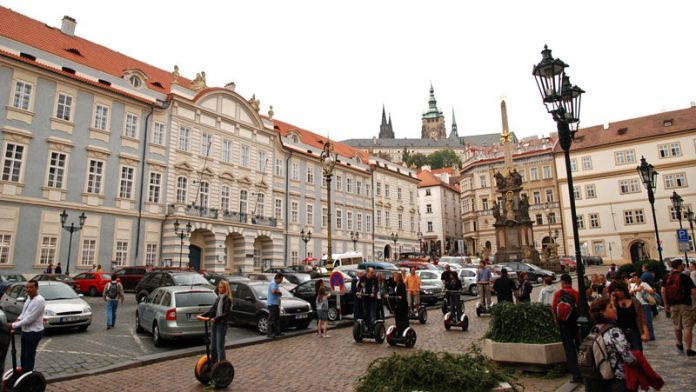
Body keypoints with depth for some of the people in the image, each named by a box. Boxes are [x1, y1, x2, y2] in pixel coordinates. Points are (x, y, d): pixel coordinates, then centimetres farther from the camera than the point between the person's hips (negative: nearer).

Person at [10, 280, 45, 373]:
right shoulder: (29, 298, 9)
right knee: (23, 355, 19)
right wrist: (18, 319, -1)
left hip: (34, 333, -9)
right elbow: (23, 313, 19)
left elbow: (30, 319, -22)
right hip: (25, 331, 9)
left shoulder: (39, 300, -21)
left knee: (29, 356, 2)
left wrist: (15, 325, -17)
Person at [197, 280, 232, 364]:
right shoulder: (218, 298, 12)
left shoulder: (227, 300, -11)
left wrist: (216, 318, -28)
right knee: (213, 347, 13)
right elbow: (212, 309, 14)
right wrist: (202, 315, 4)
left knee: (220, 347, -4)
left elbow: (226, 313, -18)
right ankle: (213, 364, 25)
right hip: (215, 324, 7)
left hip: (222, 325, -7)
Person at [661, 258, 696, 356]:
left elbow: (663, 291, 1)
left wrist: (666, 304, 8)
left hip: (673, 305, 5)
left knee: (677, 326, 20)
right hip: (685, 304, -5)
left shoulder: (667, 277, 3)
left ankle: (680, 344, 37)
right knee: (687, 327, -2)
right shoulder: (685, 277, -11)